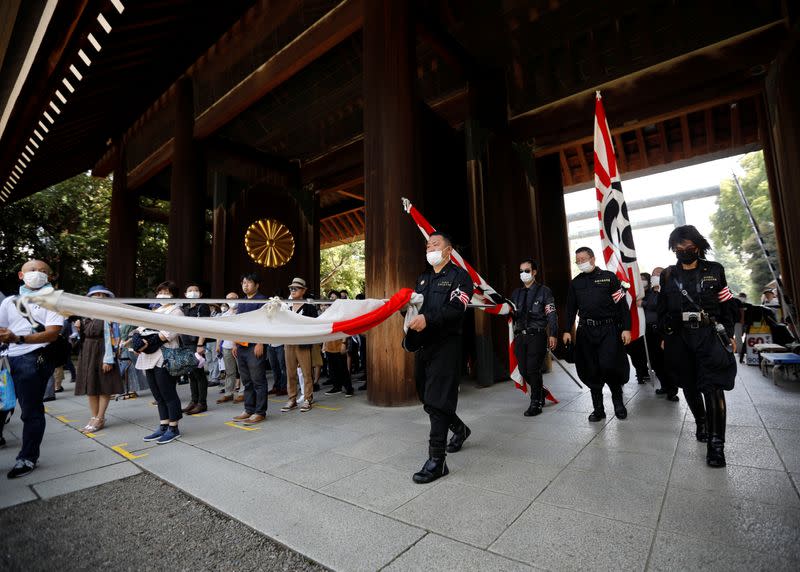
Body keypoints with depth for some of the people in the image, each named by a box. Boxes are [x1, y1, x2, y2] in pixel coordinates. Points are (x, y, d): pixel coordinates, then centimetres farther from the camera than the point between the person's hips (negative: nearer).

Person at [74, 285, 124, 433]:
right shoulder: (86, 316, 12)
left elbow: (111, 338, -13)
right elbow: (83, 337, 20)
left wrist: (108, 359, -18)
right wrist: (79, 329, -1)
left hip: (102, 353, -6)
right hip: (87, 354, 6)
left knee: (104, 387, -1)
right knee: (90, 386, 9)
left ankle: (99, 419, 6)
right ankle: (94, 417, 17)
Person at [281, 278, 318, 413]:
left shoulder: (309, 306, -2)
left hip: (303, 344, -4)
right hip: (289, 343, 5)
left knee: (306, 372, 0)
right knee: (290, 373, 10)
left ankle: (307, 399, 10)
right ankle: (292, 399, 20)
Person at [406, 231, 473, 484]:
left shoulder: (459, 276, -2)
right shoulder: (422, 278, 20)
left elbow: (455, 308, -17)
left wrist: (427, 319, -31)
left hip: (446, 345, -8)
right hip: (423, 345, 8)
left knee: (437, 400, -8)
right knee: (427, 399, 16)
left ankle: (437, 460, 2)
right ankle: (460, 429, 40)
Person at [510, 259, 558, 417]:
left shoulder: (544, 291, 2)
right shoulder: (516, 293, 15)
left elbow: (552, 314, -3)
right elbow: (511, 314, 18)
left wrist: (552, 335, -11)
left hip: (537, 335, -5)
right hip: (520, 336, 5)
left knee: (533, 369, -8)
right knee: (523, 370, 6)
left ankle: (536, 403, 7)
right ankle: (540, 392, 32)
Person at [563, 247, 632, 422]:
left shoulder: (609, 277, 1)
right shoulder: (575, 282, 11)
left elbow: (622, 304, -2)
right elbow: (571, 308, 15)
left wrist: (626, 328, -8)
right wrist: (567, 330, 10)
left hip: (609, 329, -3)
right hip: (586, 331, 4)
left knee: (608, 366, -13)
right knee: (591, 371, 5)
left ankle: (618, 400, 16)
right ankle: (598, 408, 18)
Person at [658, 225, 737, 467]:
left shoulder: (714, 270, 5)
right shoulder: (668, 275, 6)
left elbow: (726, 304, 7)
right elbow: (662, 309, 9)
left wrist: (729, 335, 4)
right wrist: (664, 336, 7)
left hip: (710, 335, -2)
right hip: (679, 337, 2)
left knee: (713, 387, -8)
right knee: (689, 385, 11)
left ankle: (716, 443, 0)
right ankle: (701, 423, 34)